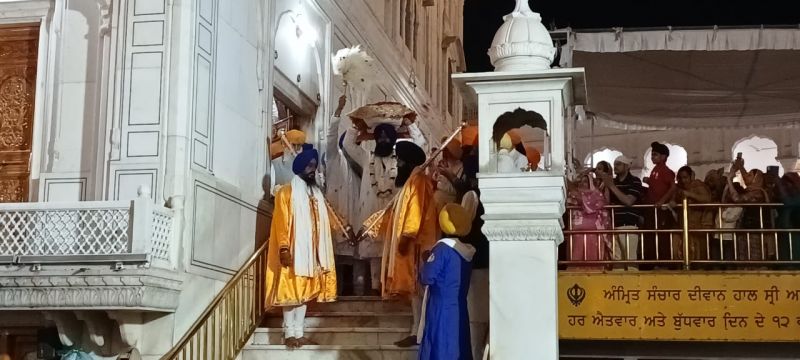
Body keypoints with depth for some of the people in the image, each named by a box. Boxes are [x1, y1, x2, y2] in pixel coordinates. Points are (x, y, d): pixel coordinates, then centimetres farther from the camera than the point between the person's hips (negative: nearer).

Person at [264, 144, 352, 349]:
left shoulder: (316, 193, 15)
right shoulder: (286, 193, -7)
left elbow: (328, 217, 23)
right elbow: (281, 222, -13)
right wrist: (284, 249, -20)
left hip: (311, 252, 7)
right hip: (293, 251, -7)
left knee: (305, 292, 7)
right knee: (291, 291, -6)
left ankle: (299, 333, 12)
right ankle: (289, 334, -1)